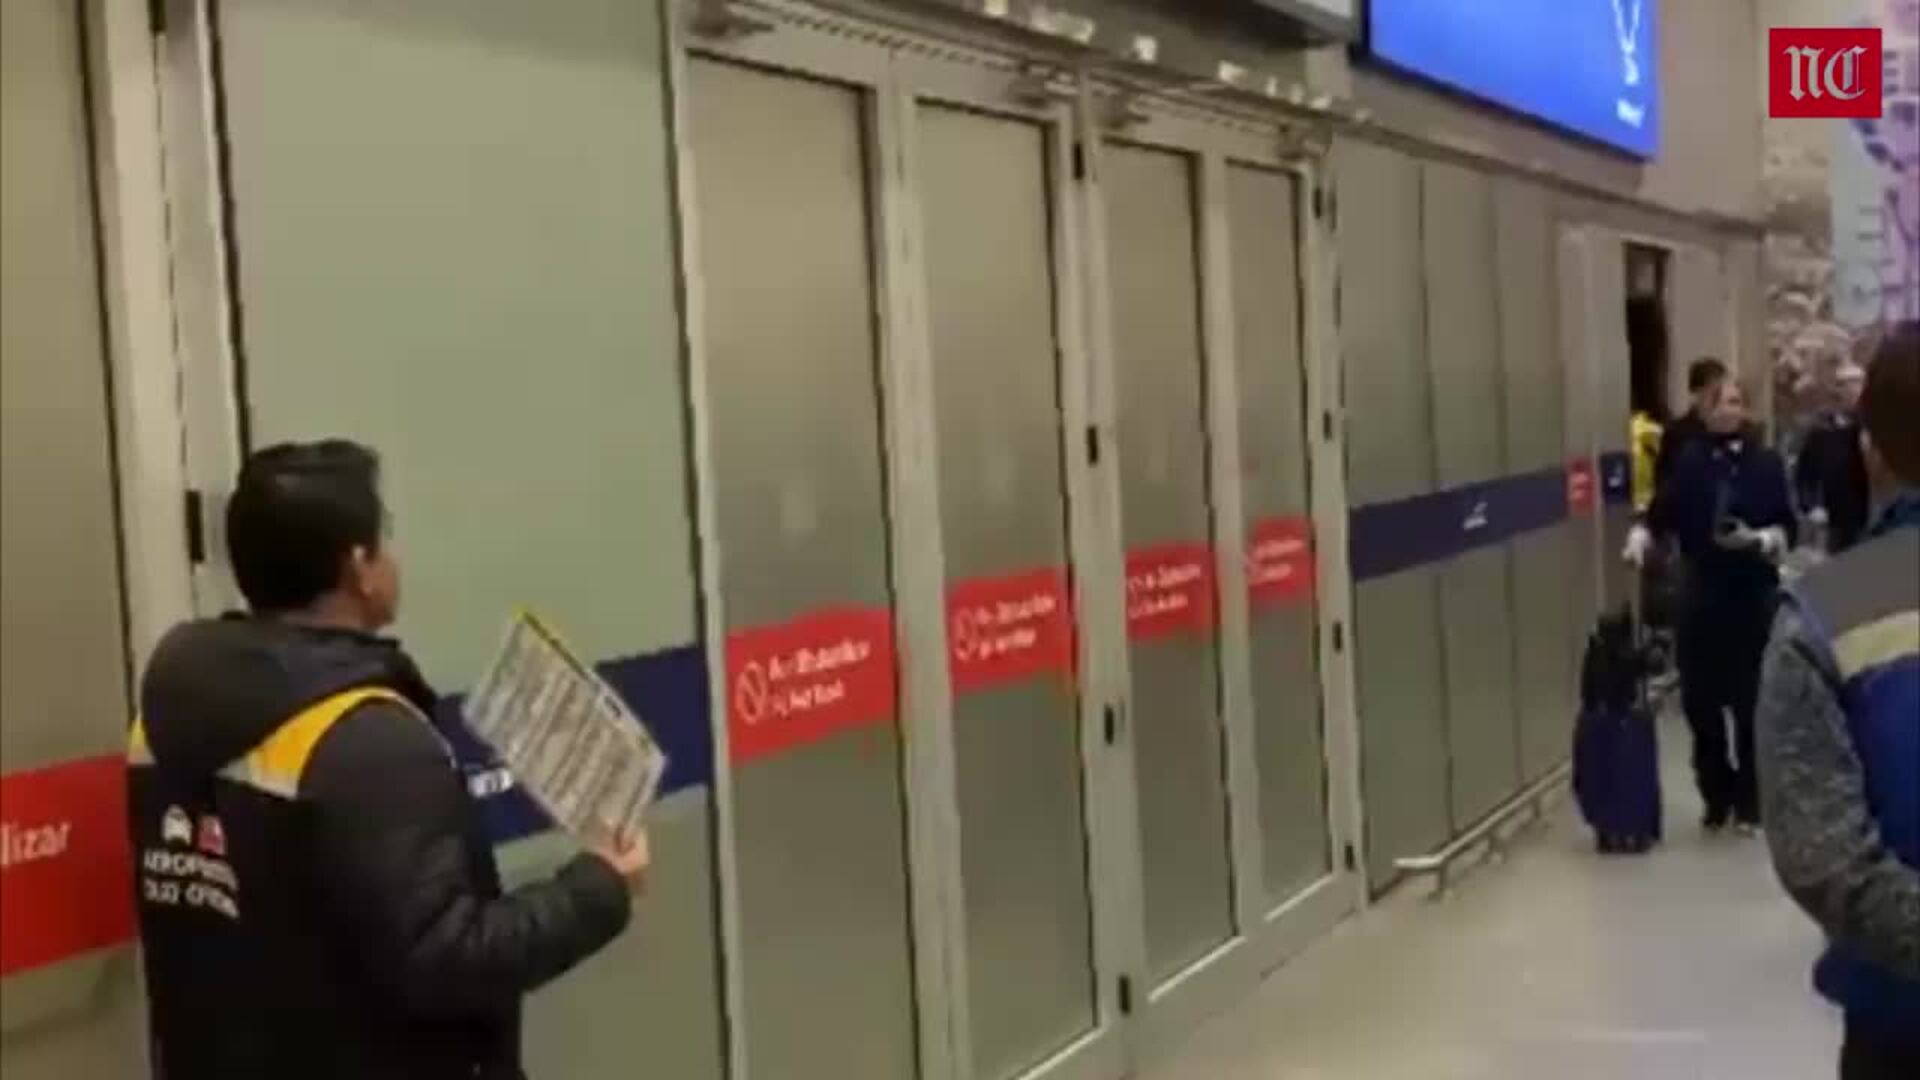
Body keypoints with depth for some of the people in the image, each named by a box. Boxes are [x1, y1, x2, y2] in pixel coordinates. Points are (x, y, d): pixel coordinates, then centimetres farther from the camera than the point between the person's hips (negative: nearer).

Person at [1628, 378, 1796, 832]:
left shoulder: (1767, 463, 0)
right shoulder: (1689, 460, 1)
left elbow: (1788, 528, 1)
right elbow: (1661, 513, -2)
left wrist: (1759, 538, -18)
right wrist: (1640, 537, -22)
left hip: (1755, 596, -1)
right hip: (1701, 594, 1)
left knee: (1751, 702, 3)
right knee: (1699, 700, 4)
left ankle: (1749, 801, 17)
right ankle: (1717, 797, 21)